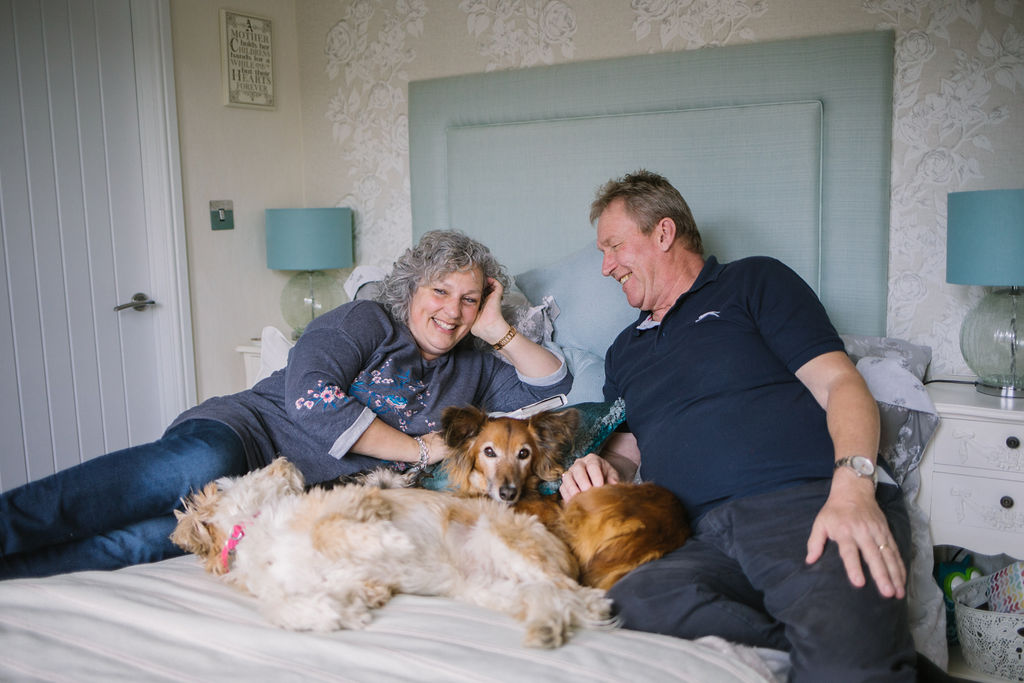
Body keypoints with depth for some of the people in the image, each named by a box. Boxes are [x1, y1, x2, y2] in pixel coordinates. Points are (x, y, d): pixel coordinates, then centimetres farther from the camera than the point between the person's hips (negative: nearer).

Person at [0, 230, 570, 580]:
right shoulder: (366, 322, 0)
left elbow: (554, 384, 20)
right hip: (243, 432, -3)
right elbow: (310, 398, -15)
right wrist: (417, 448, -9)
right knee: (200, 469, -40)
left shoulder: (469, 368, 19)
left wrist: (498, 330, 7)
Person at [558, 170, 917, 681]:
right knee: (630, 603, -32)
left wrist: (852, 486, -18)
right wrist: (600, 468, 6)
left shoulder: (754, 283, 13)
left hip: (808, 506, -5)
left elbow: (839, 383, 1)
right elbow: (625, 448, 32)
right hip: (710, 541, 5)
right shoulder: (624, 352, 30)